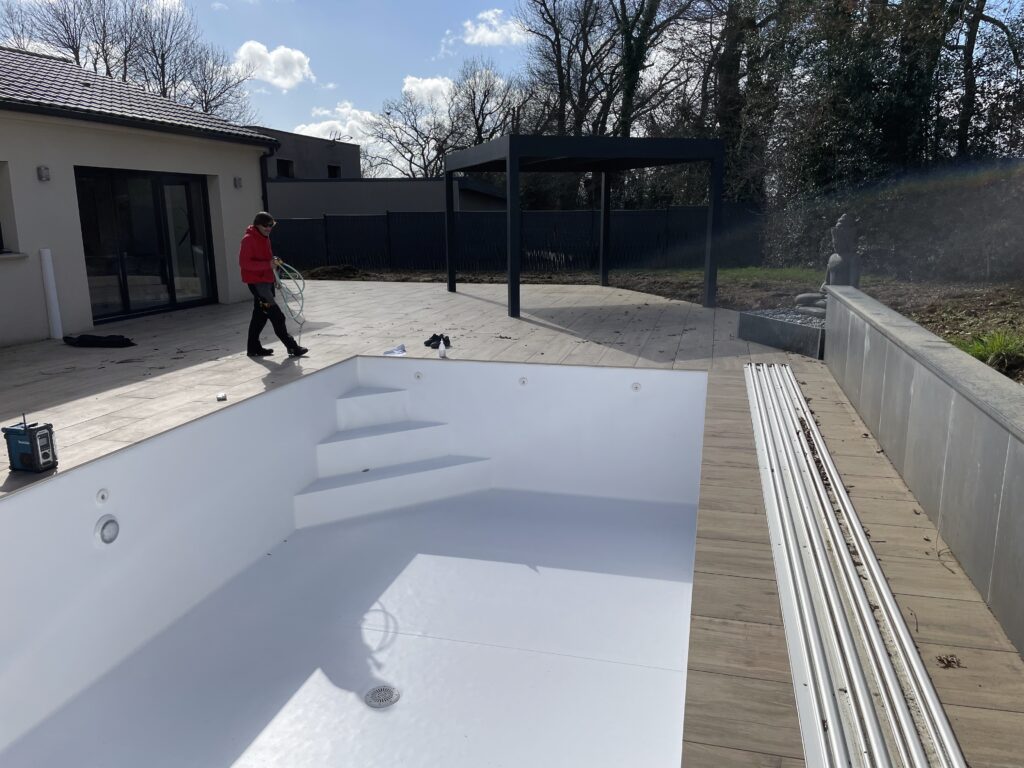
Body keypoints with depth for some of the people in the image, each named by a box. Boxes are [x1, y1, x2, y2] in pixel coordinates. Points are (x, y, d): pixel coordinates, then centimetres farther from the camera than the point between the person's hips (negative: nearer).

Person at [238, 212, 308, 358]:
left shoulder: (265, 238, 14)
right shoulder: (248, 239, -14)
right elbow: (244, 263, -21)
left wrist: (273, 261, 7)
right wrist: (268, 264, -27)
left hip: (266, 281, 10)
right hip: (256, 282, -10)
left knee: (260, 315, 14)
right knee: (277, 316, -10)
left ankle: (253, 348, 22)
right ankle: (292, 347, -6)